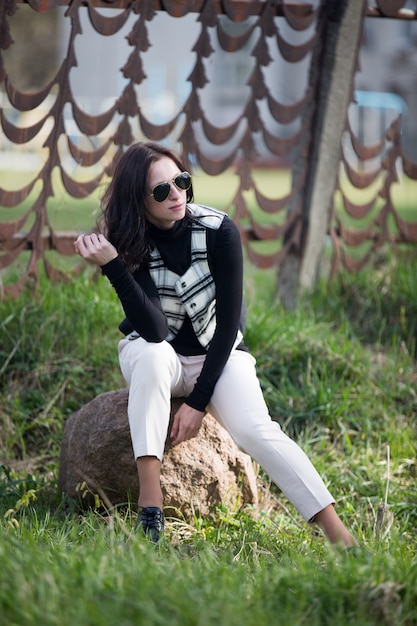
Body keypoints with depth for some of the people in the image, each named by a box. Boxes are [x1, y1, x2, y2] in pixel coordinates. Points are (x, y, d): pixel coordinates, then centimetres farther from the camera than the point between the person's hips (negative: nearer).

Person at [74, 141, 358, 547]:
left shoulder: (218, 231, -18)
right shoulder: (129, 243, -17)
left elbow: (229, 322, -15)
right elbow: (154, 330, -29)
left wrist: (198, 401, -18)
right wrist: (112, 266, -39)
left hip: (216, 355, 0)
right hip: (151, 353, 1)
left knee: (255, 429, -28)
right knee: (152, 354, -36)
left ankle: (341, 537, -34)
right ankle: (150, 506, -37)